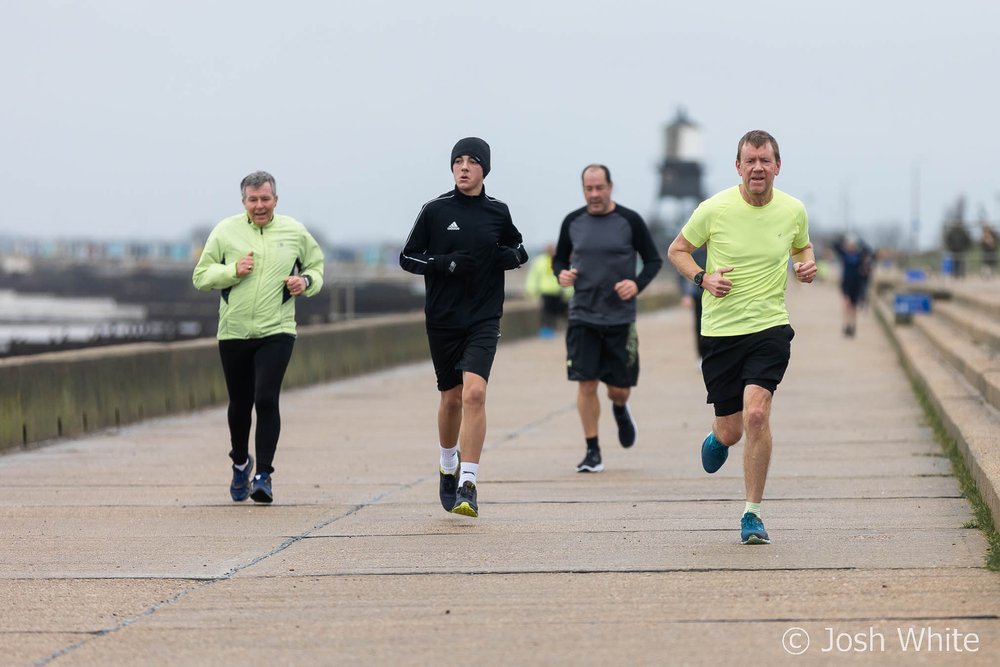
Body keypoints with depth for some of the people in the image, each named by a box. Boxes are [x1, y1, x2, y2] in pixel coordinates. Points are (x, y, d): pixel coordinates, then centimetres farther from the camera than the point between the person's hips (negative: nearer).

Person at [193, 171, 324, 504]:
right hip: (234, 332, 1)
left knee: (266, 399, -16)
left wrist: (306, 282, -4)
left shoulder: (295, 232, 5)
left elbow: (316, 266, 18)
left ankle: (264, 475, -10)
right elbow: (201, 276, 4)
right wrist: (232, 270, -12)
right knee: (240, 404, 11)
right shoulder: (225, 231, 3)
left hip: (276, 332, -1)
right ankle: (240, 463, 36)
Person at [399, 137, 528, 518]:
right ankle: (448, 469, 37)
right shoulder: (435, 211, 0)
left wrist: (510, 256, -4)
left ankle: (467, 485, -17)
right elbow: (407, 258, 2)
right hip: (442, 319, 1)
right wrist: (446, 263, -15)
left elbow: (518, 250, 20)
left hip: (484, 319, -1)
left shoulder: (498, 212, 4)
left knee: (474, 392, -17)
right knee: (451, 397, 11)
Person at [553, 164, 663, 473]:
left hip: (620, 318, -1)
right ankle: (592, 451, 4)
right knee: (586, 384, -6)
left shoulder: (630, 221, -3)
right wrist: (561, 273, -8)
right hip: (583, 316, 1)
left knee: (619, 387, 4)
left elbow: (654, 260, 2)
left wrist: (637, 284, -16)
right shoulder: (573, 222, 3)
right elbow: (559, 259, 15)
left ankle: (620, 410, 41)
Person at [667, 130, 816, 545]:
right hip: (720, 329, 0)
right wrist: (703, 277, -12)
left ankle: (752, 514, -8)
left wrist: (807, 265, -1)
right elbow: (676, 250, 7)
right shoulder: (714, 210, -7)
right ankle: (718, 438, 46)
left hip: (770, 327, 0)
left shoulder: (793, 210, 1)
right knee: (731, 430, 4)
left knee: (756, 413, -20)